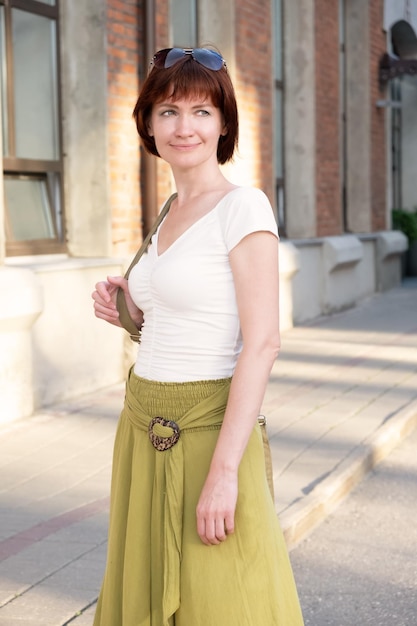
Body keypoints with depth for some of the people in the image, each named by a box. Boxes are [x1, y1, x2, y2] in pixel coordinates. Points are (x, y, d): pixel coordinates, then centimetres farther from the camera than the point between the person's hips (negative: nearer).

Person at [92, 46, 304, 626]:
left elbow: (262, 342, -18)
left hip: (207, 426, -8)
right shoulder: (173, 211, 12)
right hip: (144, 426, 8)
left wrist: (224, 471, -23)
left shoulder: (243, 207, -12)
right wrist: (128, 309, 2)